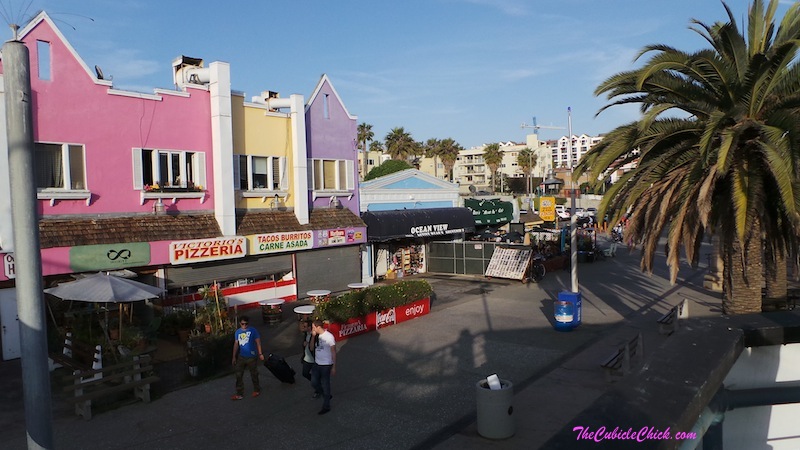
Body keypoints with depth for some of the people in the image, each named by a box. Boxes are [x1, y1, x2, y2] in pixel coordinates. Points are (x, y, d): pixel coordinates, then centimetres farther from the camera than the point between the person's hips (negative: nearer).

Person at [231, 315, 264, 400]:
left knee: (254, 374, 9)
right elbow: (236, 344, 8)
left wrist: (260, 354, -6)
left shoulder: (253, 331, -9)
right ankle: (239, 394, 13)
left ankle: (257, 390, 28)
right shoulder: (237, 332, 3)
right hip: (241, 357, 4)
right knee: (238, 375, 4)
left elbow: (258, 342, -5)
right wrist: (234, 357, 8)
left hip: (252, 357, -4)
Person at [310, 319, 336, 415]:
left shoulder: (329, 337, -18)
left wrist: (334, 367, -13)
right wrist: (313, 336, -11)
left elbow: (333, 352, -14)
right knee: (314, 383, 13)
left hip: (326, 365, -7)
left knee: (325, 385, 4)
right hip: (316, 364, 7)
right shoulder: (316, 336, 1)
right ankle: (326, 395, 37)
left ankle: (326, 407, 18)